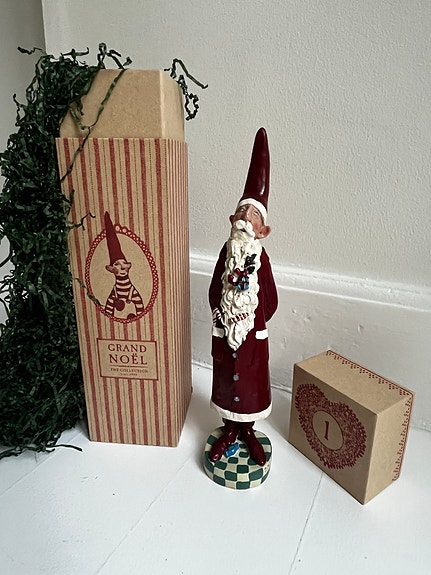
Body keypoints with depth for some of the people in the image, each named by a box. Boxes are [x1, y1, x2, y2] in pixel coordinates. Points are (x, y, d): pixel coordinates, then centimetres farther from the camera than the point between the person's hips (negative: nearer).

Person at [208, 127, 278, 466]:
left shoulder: (261, 257, -12)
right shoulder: (227, 251, -6)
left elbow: (271, 300, -8)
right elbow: (214, 290, -2)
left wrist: (254, 321, -9)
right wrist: (222, 316, -13)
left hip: (253, 332, -2)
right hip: (225, 329, 2)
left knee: (252, 378, 14)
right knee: (226, 376, 16)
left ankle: (248, 430, 37)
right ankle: (230, 429, 38)